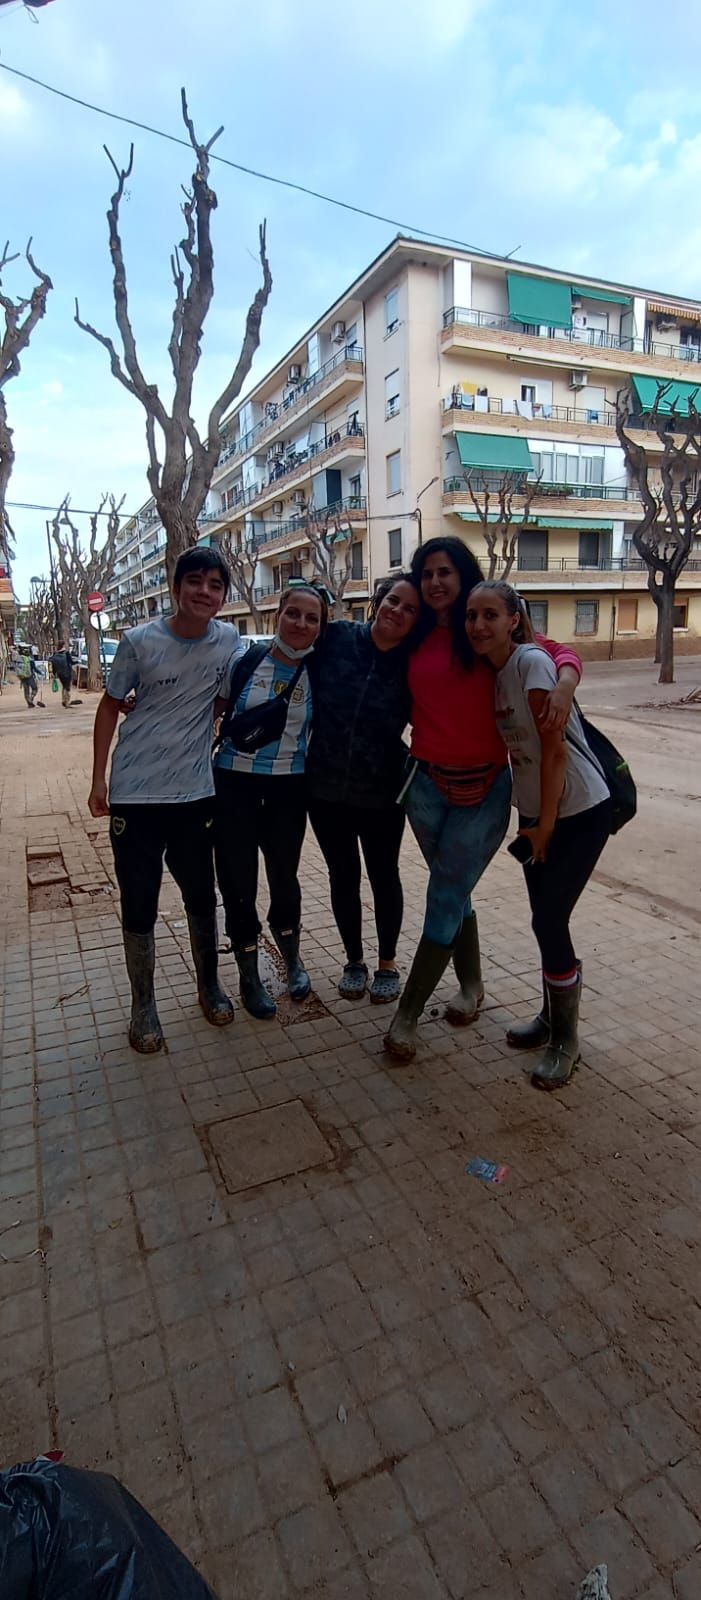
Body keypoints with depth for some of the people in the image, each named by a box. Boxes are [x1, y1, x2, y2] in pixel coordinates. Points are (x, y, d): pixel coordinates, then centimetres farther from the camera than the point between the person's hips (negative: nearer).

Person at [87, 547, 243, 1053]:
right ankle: (143, 1005, 23)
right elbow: (110, 706, 2)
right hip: (134, 793, -2)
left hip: (195, 793, 2)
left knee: (202, 898, 13)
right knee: (139, 906, 5)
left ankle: (209, 984, 34)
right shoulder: (140, 641, -7)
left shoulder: (229, 640, -2)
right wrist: (98, 779, 1)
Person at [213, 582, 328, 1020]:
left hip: (289, 787, 1)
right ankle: (249, 975, 23)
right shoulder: (249, 660, -6)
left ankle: (292, 959, 38)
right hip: (235, 783, -1)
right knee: (238, 879, 4)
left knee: (284, 874, 12)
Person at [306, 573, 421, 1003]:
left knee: (384, 875, 14)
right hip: (326, 787, 1)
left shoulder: (413, 666, -10)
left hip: (382, 794, -1)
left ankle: (388, 963, 34)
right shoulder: (336, 638, -8)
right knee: (343, 875, 14)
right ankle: (354, 961, 34)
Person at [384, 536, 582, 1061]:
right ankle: (472, 984, 37)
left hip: (484, 788, -4)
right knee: (453, 894, 16)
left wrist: (564, 684, -25)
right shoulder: (418, 638, 6)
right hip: (428, 784, 4)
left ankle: (407, 1014, 11)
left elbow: (563, 653, -6)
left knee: (445, 899, -1)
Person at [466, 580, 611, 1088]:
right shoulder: (488, 673, 4)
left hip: (580, 812, -7)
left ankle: (566, 1040, 13)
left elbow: (554, 747, -20)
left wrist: (546, 824, -15)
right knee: (545, 920, 13)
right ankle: (552, 1017, 32)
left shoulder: (533, 662, -19)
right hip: (533, 810, 7)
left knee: (550, 921, -6)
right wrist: (531, 821, 6)